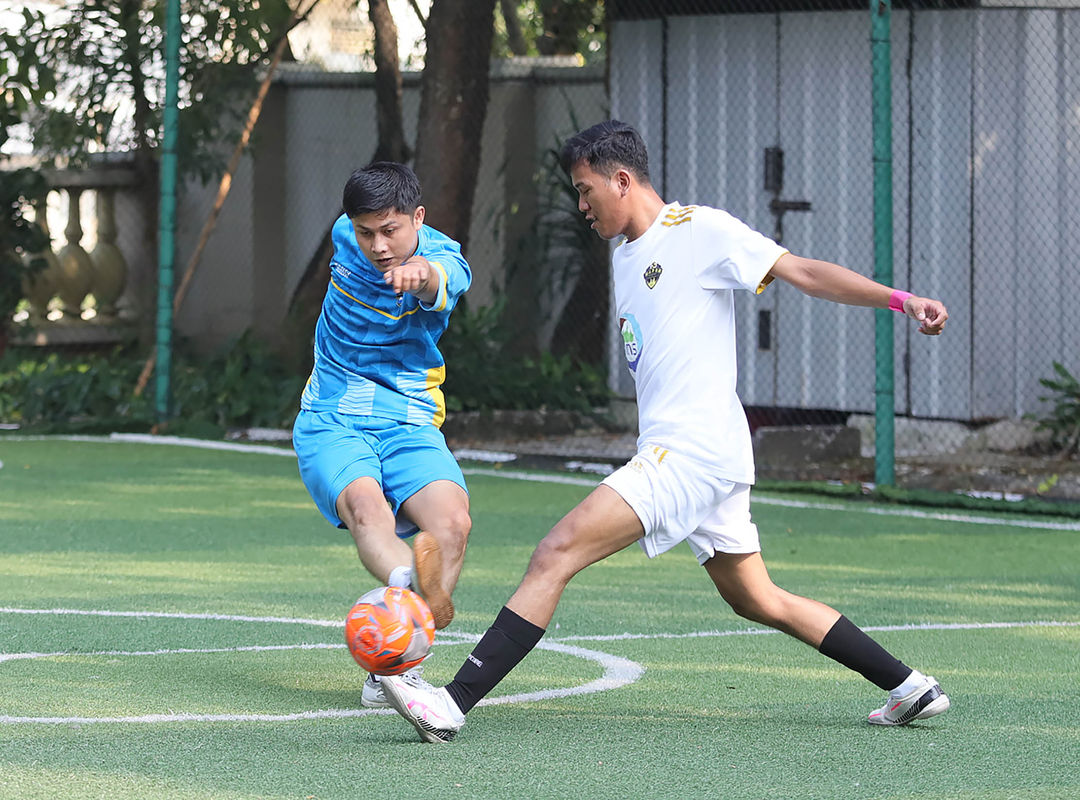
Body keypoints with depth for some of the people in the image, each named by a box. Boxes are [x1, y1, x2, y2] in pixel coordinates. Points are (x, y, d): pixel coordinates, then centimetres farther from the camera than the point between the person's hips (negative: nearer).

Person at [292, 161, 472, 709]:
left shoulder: (441, 258, -13)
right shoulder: (346, 235, 0)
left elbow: (442, 281, -39)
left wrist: (422, 275, -65)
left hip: (409, 425, -1)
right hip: (331, 422, 1)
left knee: (452, 522, -28)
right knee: (367, 507, -32)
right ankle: (410, 587, -62)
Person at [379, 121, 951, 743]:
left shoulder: (701, 230, -6)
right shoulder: (625, 256, 20)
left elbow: (804, 272, -9)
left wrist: (900, 299, -17)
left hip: (691, 450, -10)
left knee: (556, 553, -17)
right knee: (759, 602, 15)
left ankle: (454, 703, -23)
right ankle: (909, 687, 20)